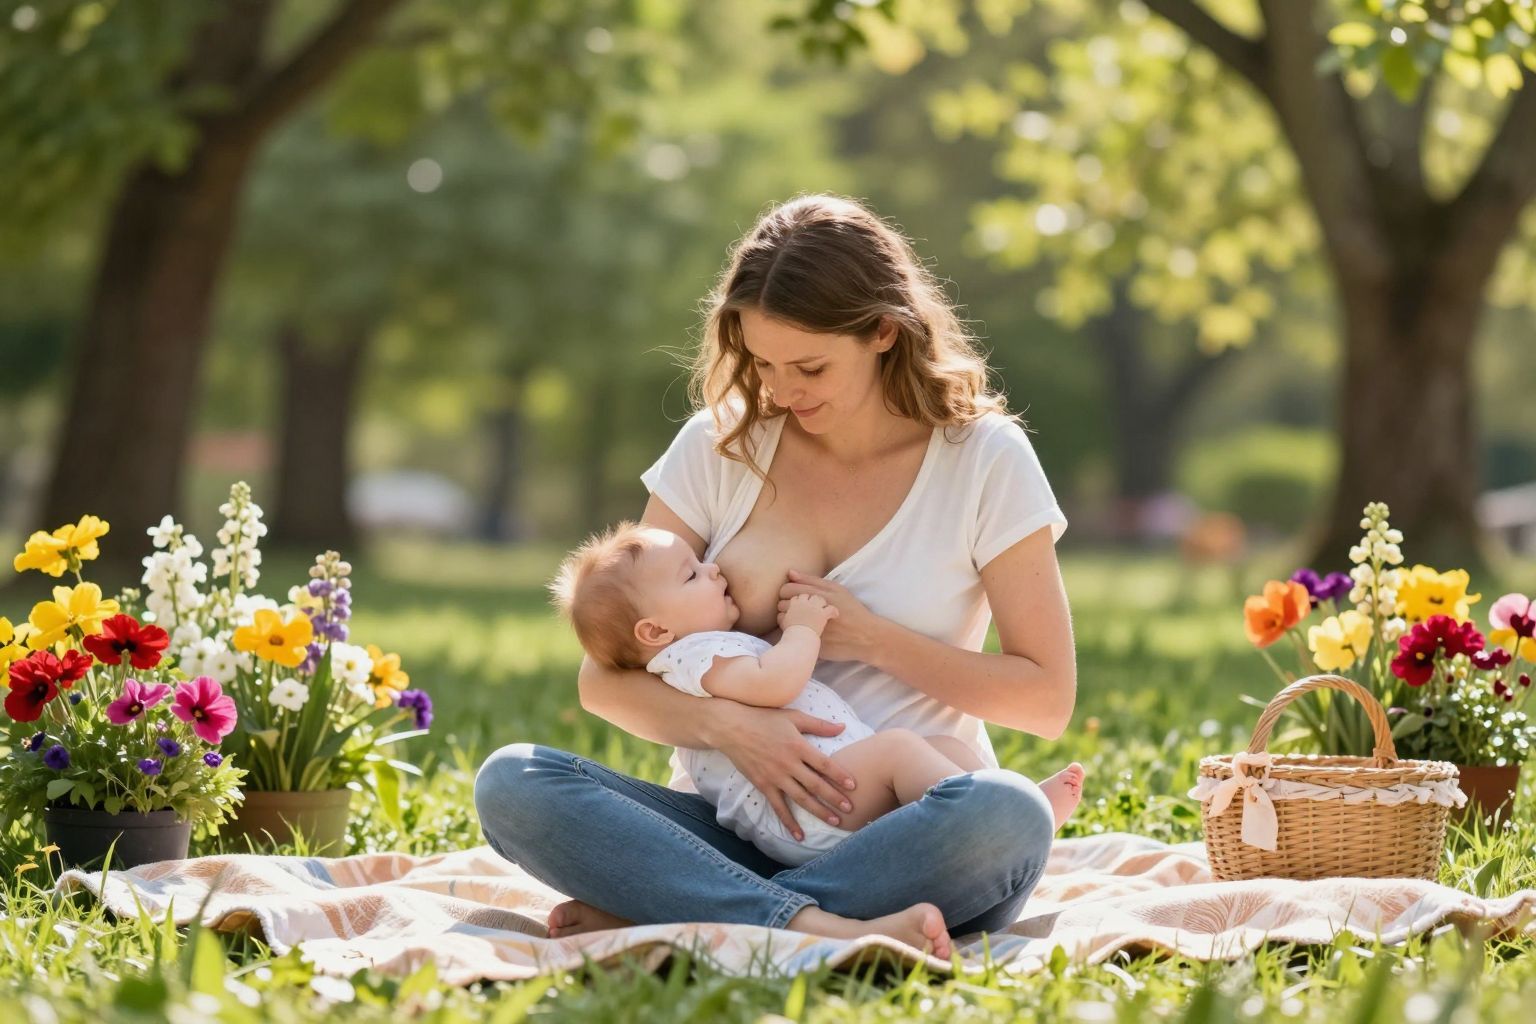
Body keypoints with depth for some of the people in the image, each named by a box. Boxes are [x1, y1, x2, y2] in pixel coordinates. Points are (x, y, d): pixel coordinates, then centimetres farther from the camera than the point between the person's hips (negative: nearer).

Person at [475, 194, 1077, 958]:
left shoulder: (983, 459, 1)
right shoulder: (721, 445, 5)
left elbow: (1047, 699, 2)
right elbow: (603, 679, 3)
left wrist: (875, 640, -9)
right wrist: (726, 725, -17)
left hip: (897, 832, -2)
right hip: (737, 822, 2)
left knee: (1007, 814, -37)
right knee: (511, 782, -24)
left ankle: (645, 921, -31)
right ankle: (810, 927, -38)